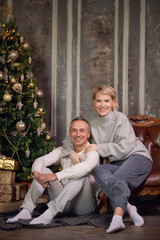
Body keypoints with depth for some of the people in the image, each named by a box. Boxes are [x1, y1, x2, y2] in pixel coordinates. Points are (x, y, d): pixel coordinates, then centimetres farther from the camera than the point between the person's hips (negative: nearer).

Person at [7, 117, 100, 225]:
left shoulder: (92, 152, -8)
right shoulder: (63, 150, 9)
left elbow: (86, 166, -33)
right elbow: (40, 160, -5)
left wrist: (56, 176, -43)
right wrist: (37, 173, -31)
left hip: (85, 204, -5)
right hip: (65, 204, 5)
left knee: (81, 175, -32)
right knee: (44, 171, -9)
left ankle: (50, 212, -42)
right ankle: (26, 210, -24)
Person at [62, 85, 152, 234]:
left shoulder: (120, 118, -4)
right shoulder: (94, 125, 12)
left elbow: (125, 147, -13)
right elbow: (69, 139, 16)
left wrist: (99, 148, -12)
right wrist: (71, 153, -6)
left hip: (138, 157, -5)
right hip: (118, 164, 5)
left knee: (118, 178, -34)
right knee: (98, 170, -27)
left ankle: (117, 217, -53)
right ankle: (128, 207, -36)